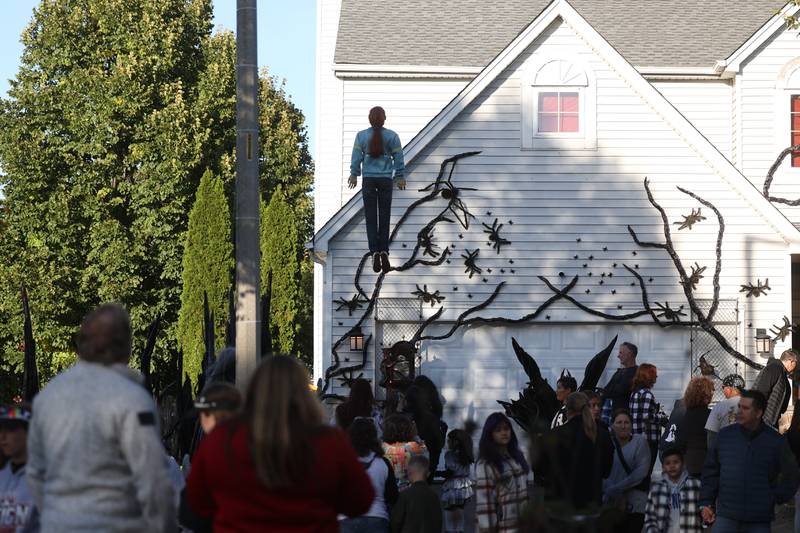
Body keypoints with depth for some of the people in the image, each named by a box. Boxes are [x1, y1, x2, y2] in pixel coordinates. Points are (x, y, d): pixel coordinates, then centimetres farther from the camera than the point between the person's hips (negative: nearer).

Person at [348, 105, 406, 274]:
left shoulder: (361, 135, -1)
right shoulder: (392, 136, -1)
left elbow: (356, 157, 2)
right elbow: (398, 158, 3)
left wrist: (354, 174, 14)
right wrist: (400, 176, 12)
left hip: (368, 179, 0)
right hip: (386, 179, 0)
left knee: (371, 218, 1)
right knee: (384, 217, 5)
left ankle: (375, 251, -10)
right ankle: (384, 251, -6)